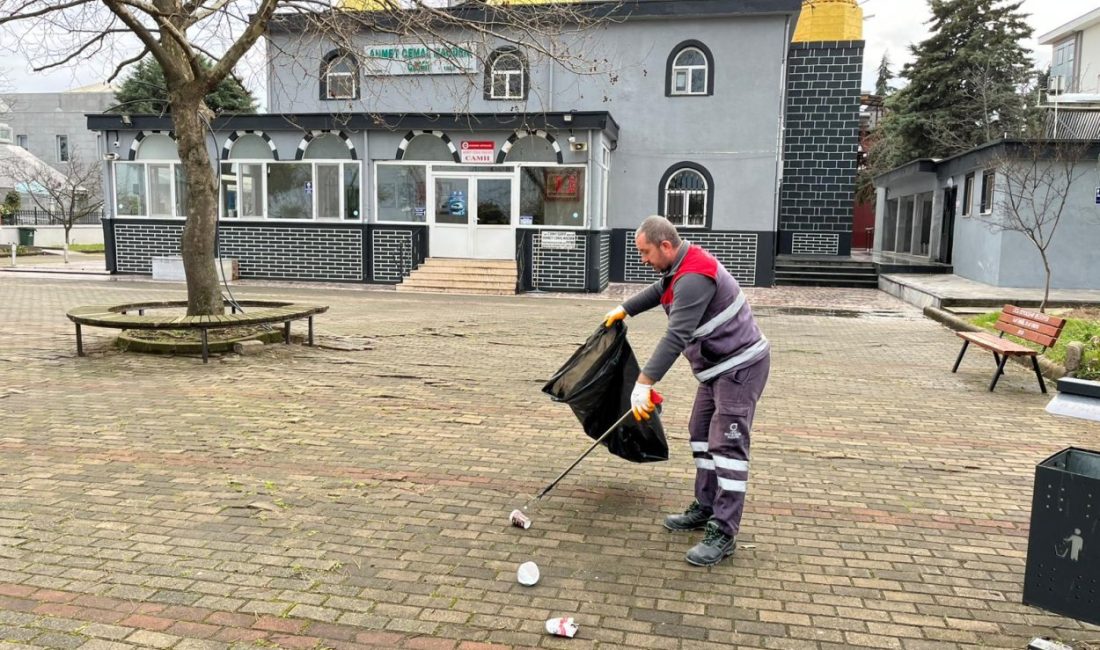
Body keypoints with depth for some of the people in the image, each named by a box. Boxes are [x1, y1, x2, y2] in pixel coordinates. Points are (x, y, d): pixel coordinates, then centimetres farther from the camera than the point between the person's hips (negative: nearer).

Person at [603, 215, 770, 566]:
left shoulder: (694, 278, -27)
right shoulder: (681, 266, 6)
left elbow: (676, 338, -33)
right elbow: (659, 290, 29)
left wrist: (644, 383, -35)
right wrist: (624, 309, 34)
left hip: (740, 366, -11)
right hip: (717, 366, 11)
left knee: (726, 443, -11)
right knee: (701, 434, 15)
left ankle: (723, 533, -7)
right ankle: (705, 508, 26)